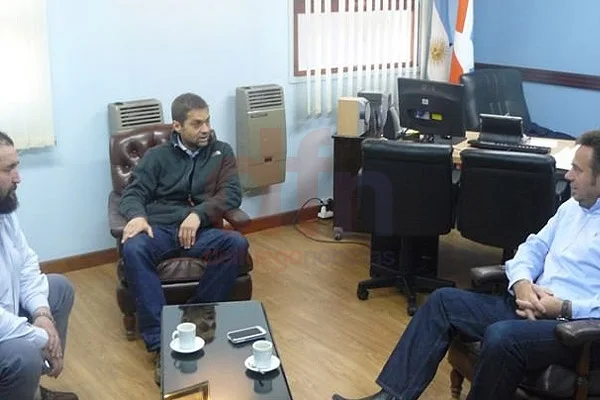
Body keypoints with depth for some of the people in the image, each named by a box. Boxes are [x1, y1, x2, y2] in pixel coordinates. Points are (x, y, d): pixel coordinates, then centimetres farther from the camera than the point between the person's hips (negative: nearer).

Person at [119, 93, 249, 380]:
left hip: (202, 230, 1)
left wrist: (198, 214, -17)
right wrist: (137, 215, -19)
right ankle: (160, 341, -35)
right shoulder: (157, 156, 14)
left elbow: (232, 194, 2)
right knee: (133, 249, -34)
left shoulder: (222, 152, 14)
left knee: (237, 244, -32)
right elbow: (132, 194, 6)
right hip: (160, 229, 0)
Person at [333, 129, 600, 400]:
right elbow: (533, 247, 17)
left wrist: (564, 308, -22)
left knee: (501, 337, -36)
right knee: (444, 300, -2)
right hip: (533, 305, 9)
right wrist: (522, 283, -6)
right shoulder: (572, 207, 16)